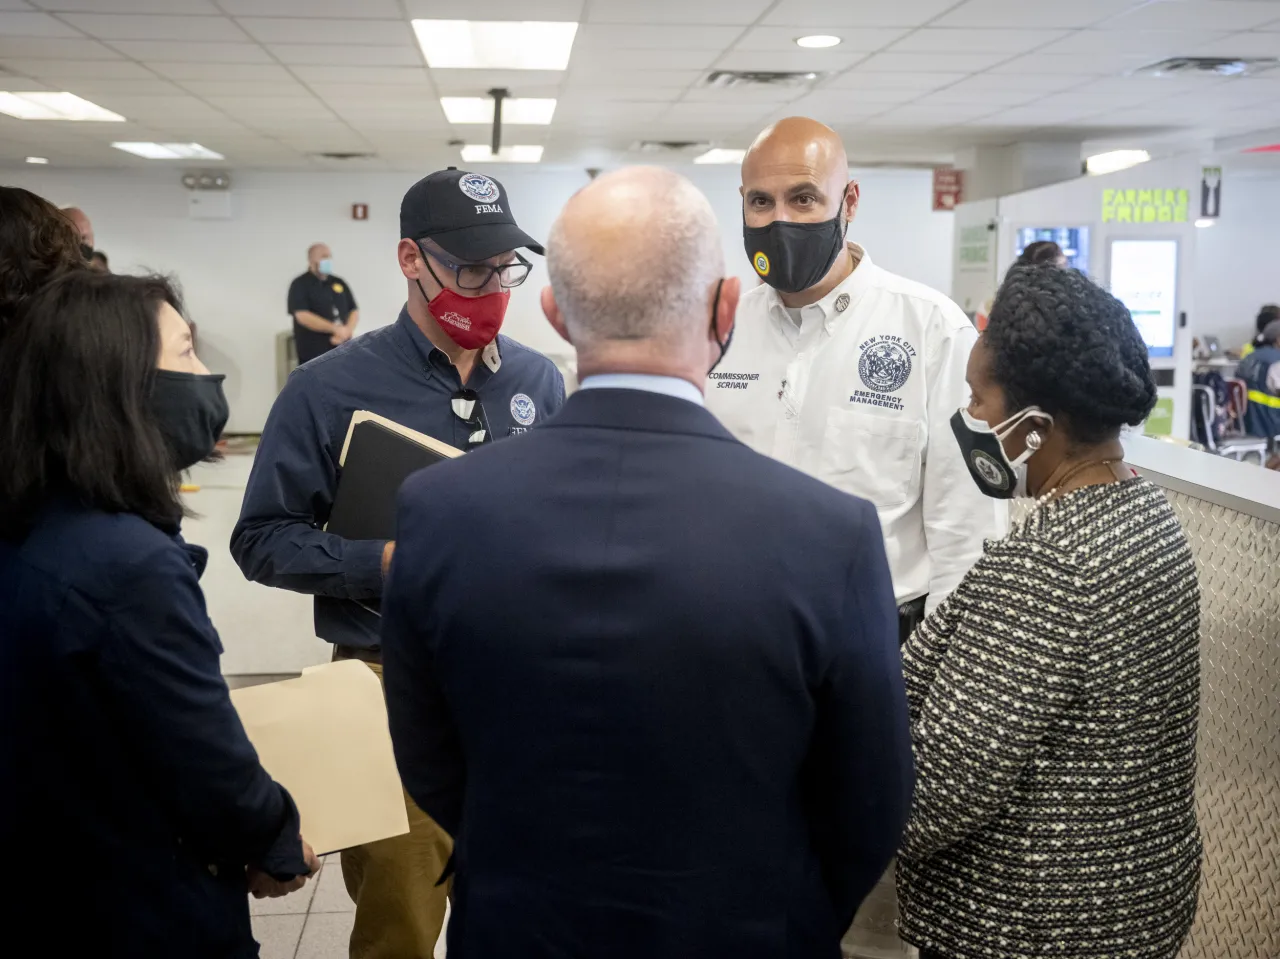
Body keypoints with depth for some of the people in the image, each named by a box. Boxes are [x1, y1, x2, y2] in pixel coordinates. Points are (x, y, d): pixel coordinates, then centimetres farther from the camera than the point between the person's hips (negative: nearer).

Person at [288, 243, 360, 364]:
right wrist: (335, 329, -16)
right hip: (314, 354, -5)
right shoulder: (300, 285, -1)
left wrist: (347, 331, -8)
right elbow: (302, 316, -13)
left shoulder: (340, 283, 15)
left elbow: (354, 311, 14)